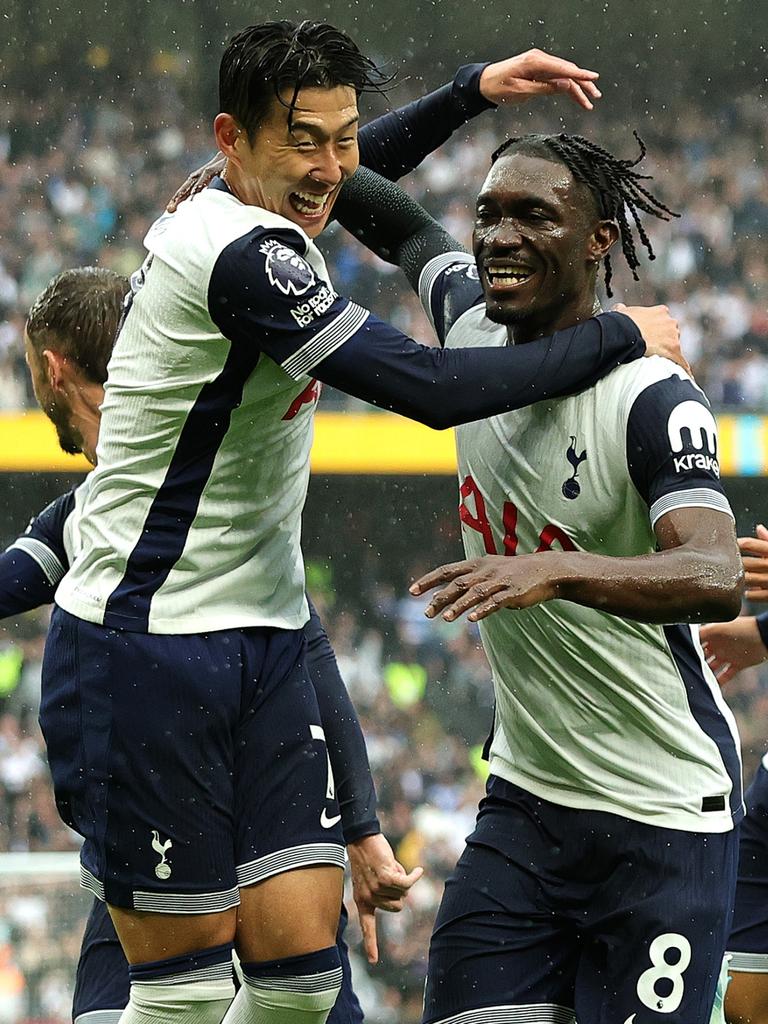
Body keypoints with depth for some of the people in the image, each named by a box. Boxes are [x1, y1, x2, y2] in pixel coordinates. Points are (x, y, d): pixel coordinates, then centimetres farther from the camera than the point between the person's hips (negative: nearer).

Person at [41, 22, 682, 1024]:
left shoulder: (227, 218, 7)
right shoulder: (246, 253, -22)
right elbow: (430, 388, -26)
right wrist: (620, 334, -15)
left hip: (262, 641, 9)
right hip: (143, 649, -9)